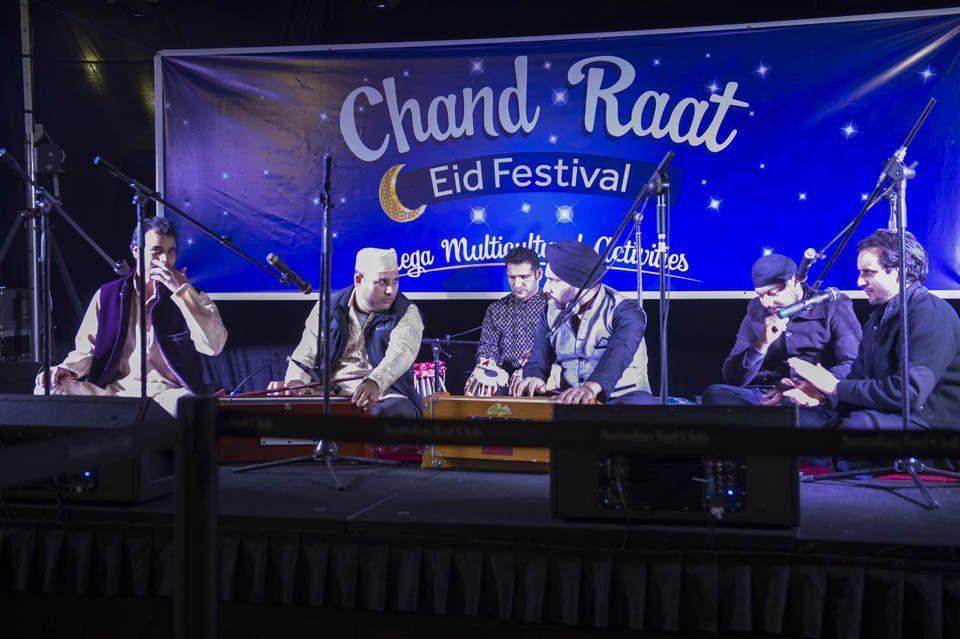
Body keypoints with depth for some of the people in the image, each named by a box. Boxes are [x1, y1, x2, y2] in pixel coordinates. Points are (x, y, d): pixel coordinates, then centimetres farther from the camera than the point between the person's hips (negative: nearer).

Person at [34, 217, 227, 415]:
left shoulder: (190, 297, 7)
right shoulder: (107, 295, 14)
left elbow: (214, 345, -10)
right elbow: (87, 349, 18)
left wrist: (182, 289, -10)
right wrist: (67, 368, -5)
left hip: (169, 393, -2)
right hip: (115, 390, 3)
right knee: (47, 389, -19)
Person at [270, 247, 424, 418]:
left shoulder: (407, 313, 0)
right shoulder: (328, 307, 9)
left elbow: (401, 352, -20)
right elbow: (306, 354, 6)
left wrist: (375, 382, -41)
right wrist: (296, 381, -18)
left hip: (383, 394, -2)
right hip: (329, 395, 2)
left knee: (397, 412, -36)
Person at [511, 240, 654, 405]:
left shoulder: (625, 311, -11)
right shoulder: (551, 312, 8)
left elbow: (618, 354, -30)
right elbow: (538, 360, 5)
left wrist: (592, 385, -51)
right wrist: (533, 378, -21)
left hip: (620, 397, -5)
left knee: (640, 402, -37)